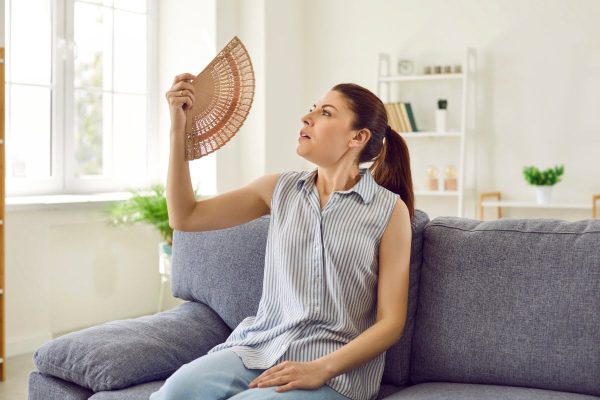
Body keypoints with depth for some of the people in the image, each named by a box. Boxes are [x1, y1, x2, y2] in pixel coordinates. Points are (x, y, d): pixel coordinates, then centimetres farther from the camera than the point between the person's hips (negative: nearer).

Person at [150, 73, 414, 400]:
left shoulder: (390, 210, -2)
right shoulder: (281, 189, 10)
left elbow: (391, 322, -4)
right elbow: (184, 217, 10)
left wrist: (320, 370, -17)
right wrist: (178, 128, 2)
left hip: (337, 367, -3)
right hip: (260, 346, 3)